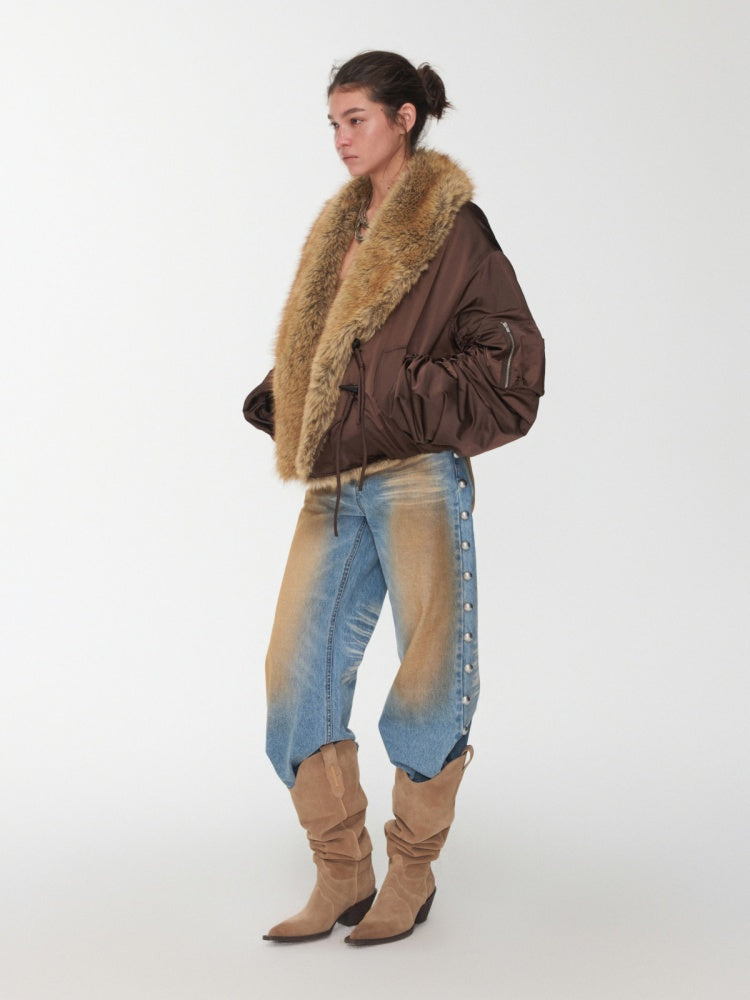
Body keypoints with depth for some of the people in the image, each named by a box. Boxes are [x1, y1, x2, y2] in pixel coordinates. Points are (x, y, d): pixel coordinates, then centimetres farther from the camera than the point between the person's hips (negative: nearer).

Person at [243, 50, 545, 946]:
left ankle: (412, 872, 17)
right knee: (298, 674, 1)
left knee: (431, 680, -3)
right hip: (333, 491, 7)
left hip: (417, 479, -6)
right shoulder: (340, 232, 19)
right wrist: (284, 416, 8)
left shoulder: (451, 228, -1)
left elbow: (508, 357, -7)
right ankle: (341, 877, 13)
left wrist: (400, 412, -13)